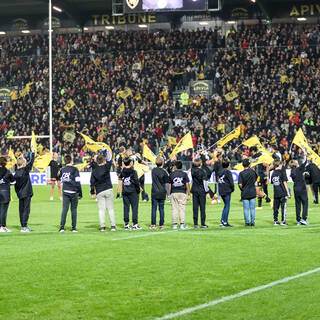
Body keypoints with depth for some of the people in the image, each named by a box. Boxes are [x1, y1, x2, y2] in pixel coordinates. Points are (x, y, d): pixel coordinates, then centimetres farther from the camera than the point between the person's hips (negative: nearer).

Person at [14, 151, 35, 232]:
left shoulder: (16, 173, 3)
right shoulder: (25, 170, -12)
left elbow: (15, 184, 8)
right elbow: (31, 162, -4)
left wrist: (17, 193, 17)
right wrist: (32, 153, 8)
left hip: (20, 194, 6)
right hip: (27, 193, -6)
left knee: (21, 210, 9)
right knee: (26, 209, -4)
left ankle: (23, 226, 14)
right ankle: (24, 226, -6)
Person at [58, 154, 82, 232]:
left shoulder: (62, 170, 4)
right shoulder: (74, 169, -8)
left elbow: (58, 177, 22)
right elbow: (78, 182, -10)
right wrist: (80, 194, -4)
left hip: (65, 192, 3)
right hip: (74, 192, -3)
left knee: (64, 209, 2)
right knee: (74, 210, 6)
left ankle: (62, 227, -7)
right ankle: (74, 227, 8)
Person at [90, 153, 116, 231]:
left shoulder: (94, 170, -1)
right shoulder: (106, 167, -6)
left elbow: (92, 182, 1)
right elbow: (110, 159, 8)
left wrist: (92, 193, 8)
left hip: (99, 192, 1)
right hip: (108, 190, -1)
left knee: (101, 209, 3)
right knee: (110, 208, 5)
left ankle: (102, 226, -5)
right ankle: (113, 226, 1)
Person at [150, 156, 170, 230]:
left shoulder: (153, 170, 0)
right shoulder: (163, 172, -8)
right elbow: (167, 181, -3)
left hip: (154, 192, 1)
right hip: (162, 193, -1)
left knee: (154, 208, 2)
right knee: (161, 208, 4)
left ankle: (153, 225, -3)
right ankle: (161, 225, 4)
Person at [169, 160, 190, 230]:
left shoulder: (172, 174, 5)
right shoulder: (184, 174, 2)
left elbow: (169, 185, 5)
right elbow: (187, 184, 0)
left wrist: (170, 193, 12)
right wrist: (188, 194, 3)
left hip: (174, 193, 1)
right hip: (182, 193, -1)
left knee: (174, 209, 5)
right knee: (182, 209, 0)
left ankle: (175, 224, 3)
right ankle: (182, 224, -5)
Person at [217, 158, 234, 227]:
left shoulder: (219, 172, 8)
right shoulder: (228, 172, -13)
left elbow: (218, 180, 12)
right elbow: (231, 182, -13)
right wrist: (232, 189, 2)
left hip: (221, 191, 7)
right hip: (227, 191, -7)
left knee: (226, 206, 17)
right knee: (227, 206, 0)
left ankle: (222, 221, 15)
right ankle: (225, 222, -1)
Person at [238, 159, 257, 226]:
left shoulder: (241, 173, -10)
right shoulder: (253, 171, -3)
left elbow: (240, 184, -14)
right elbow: (256, 178, 16)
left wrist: (242, 189, 3)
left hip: (245, 193, -1)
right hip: (252, 193, 1)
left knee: (246, 209, 5)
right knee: (252, 208, 8)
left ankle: (247, 222, 7)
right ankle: (252, 222, 10)